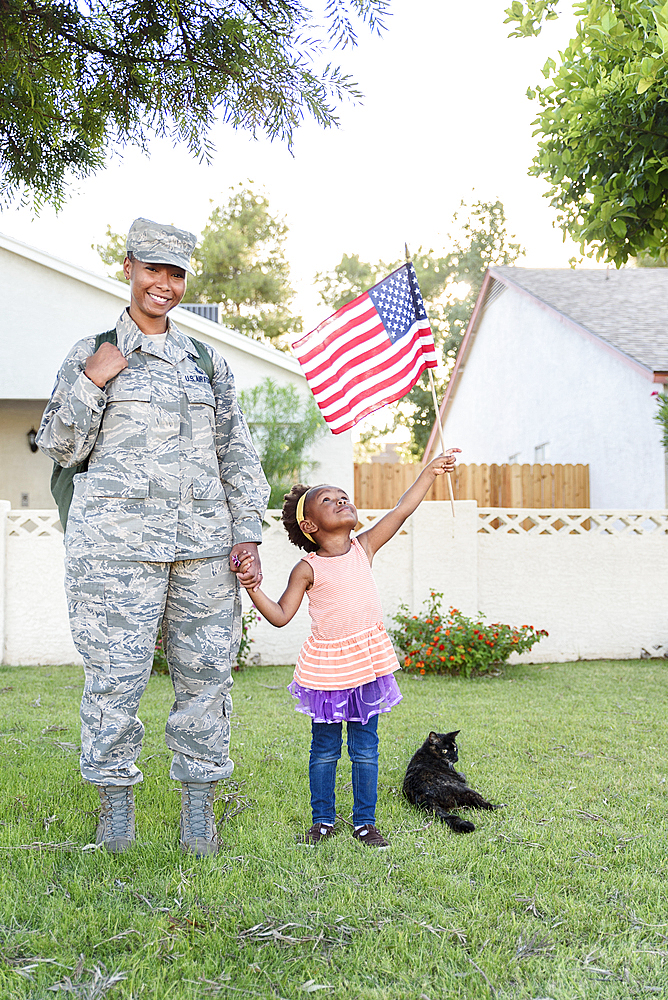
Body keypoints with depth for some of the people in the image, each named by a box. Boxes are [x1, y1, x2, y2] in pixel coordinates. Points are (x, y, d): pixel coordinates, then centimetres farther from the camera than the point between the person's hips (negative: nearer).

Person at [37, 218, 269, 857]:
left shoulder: (207, 362, 16)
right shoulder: (91, 354, 8)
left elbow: (237, 454, 15)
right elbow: (60, 448, 6)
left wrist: (247, 535, 6)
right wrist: (89, 384, -8)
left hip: (203, 540, 3)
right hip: (118, 539, -3)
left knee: (205, 670, 2)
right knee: (116, 671, -5)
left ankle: (198, 806, 13)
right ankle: (115, 803, 11)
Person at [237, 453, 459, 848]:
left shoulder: (364, 547, 2)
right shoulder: (308, 569, -6)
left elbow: (402, 510, 2)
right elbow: (281, 615, -6)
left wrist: (431, 471, 1)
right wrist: (253, 588, -20)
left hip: (368, 662, 2)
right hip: (326, 665, -2)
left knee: (365, 748, 8)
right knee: (325, 749, 9)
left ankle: (365, 821, 19)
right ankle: (323, 819, 24)